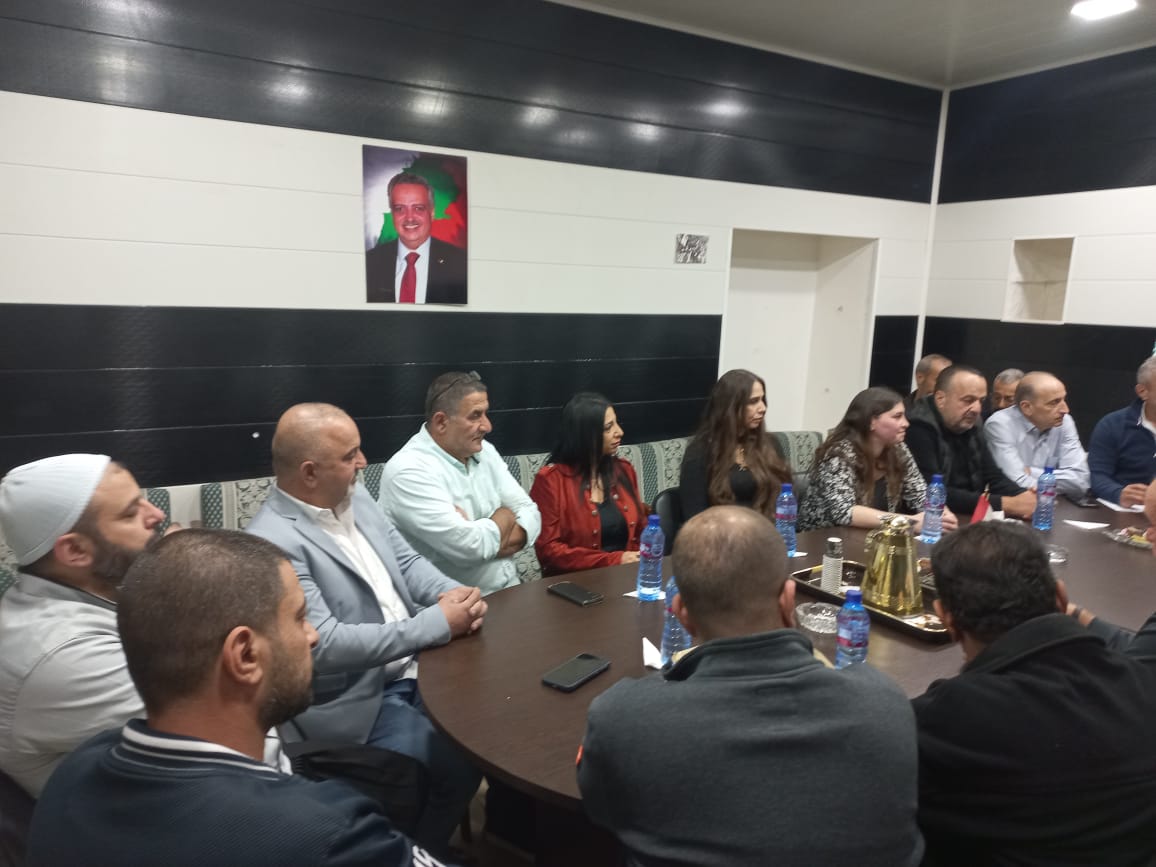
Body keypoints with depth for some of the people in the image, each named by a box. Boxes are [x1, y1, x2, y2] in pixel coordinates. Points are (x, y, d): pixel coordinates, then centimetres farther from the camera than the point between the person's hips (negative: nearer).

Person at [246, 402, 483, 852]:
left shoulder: (354, 496, 3)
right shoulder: (272, 543, -21)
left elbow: (406, 559, 10)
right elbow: (325, 646, -26)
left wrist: (454, 593, -12)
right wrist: (438, 622, -24)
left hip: (415, 664, 8)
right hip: (355, 701, -7)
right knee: (462, 763, -17)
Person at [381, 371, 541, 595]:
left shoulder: (484, 451, 8)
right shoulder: (409, 471, -17)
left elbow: (529, 513, 4)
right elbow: (468, 546, -23)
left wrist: (488, 544, -14)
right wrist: (505, 515, -4)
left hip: (510, 589, 7)